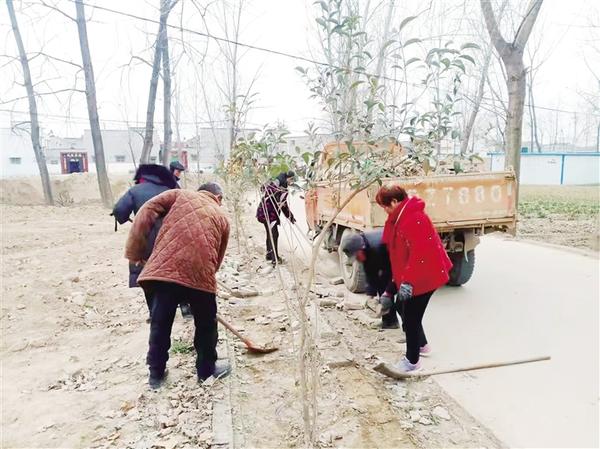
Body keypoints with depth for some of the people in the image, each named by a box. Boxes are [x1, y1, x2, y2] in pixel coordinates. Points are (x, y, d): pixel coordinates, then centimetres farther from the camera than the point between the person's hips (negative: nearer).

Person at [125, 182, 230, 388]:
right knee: (206, 324, 20)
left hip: (165, 268, 1)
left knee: (160, 323, 17)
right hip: (200, 273, 0)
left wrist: (135, 252, 10)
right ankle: (206, 370, 35)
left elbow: (146, 212, 7)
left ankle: (156, 373, 32)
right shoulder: (221, 217, 20)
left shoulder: (180, 194, 18)